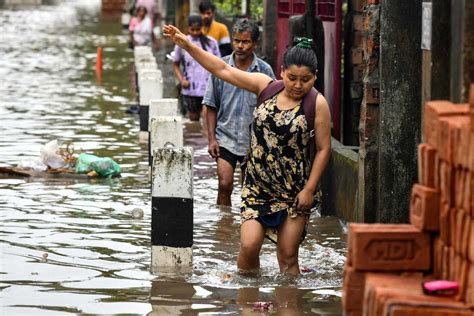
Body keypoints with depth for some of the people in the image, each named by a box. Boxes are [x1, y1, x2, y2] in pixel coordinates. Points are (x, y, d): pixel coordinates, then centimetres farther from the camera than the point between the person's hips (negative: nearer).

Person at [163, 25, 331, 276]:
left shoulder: (317, 104, -8)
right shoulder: (265, 86, 1)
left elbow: (323, 149, -5)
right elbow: (222, 70, 3)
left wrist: (309, 189, -10)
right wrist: (187, 45, -1)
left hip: (294, 193, -2)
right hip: (257, 187, 2)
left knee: (288, 256, 0)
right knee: (249, 245, -10)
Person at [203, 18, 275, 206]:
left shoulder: (264, 71, -2)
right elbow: (211, 106, 4)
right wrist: (212, 138, -1)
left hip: (254, 140, 1)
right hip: (226, 137, -1)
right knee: (224, 184, -14)